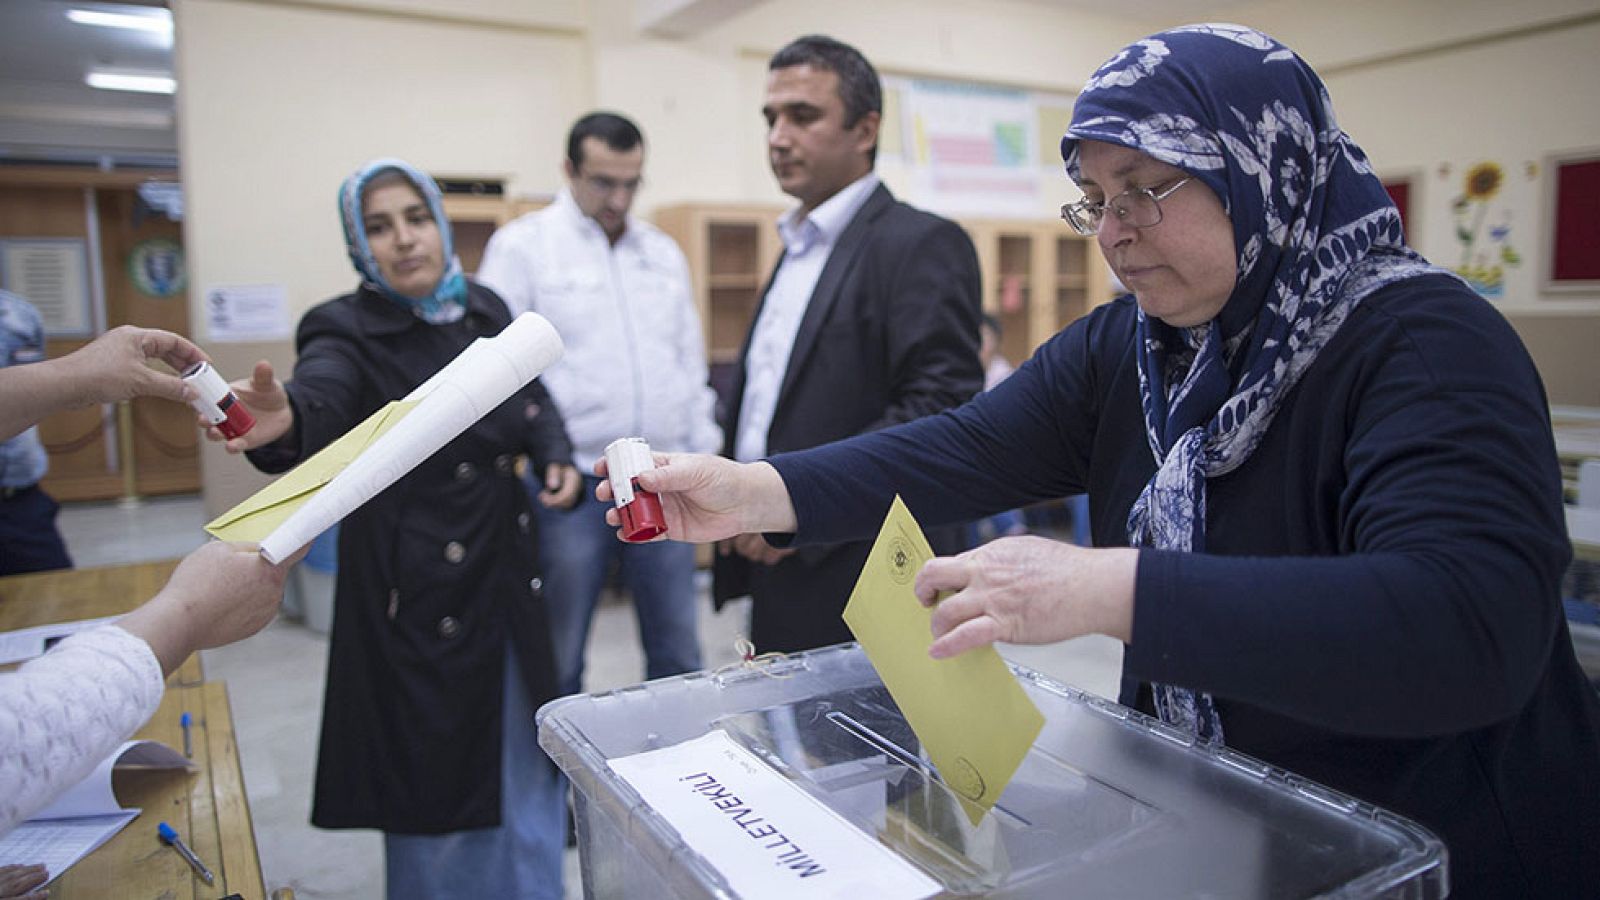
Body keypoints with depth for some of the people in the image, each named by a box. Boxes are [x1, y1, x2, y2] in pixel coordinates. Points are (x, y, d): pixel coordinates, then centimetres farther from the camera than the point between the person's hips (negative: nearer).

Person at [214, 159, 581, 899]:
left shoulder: (484, 310, 3)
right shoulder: (349, 333, -11)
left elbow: (529, 393, 19)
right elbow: (323, 400, -33)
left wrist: (556, 452, 1)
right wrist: (284, 419, -55)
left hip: (507, 577, 5)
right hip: (419, 596, -5)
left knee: (527, 763, 19)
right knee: (438, 782, 7)